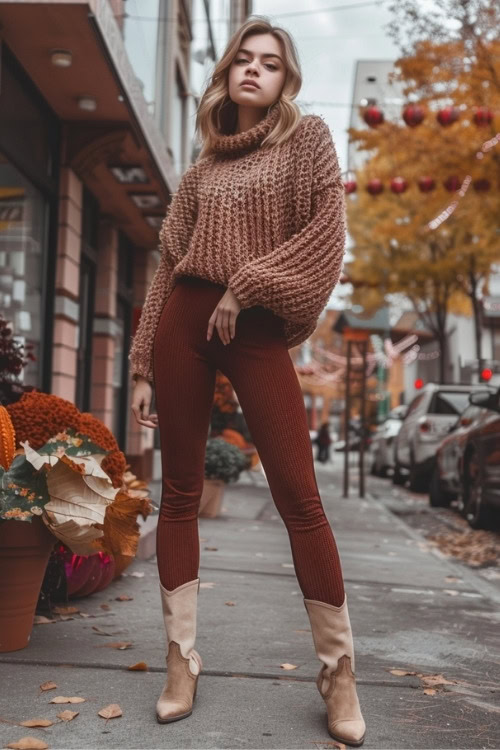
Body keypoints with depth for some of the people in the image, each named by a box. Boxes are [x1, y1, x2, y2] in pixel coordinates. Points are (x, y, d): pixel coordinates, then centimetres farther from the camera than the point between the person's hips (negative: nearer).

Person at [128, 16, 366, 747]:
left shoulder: (308, 137, 8)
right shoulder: (204, 165, 17)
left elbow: (326, 231, -5)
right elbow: (168, 265, 14)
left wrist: (247, 287, -12)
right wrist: (145, 365, 8)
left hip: (256, 329, -4)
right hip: (185, 322, 4)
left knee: (299, 498, -8)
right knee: (180, 492, 3)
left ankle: (339, 669, 3)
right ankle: (182, 658, 13)